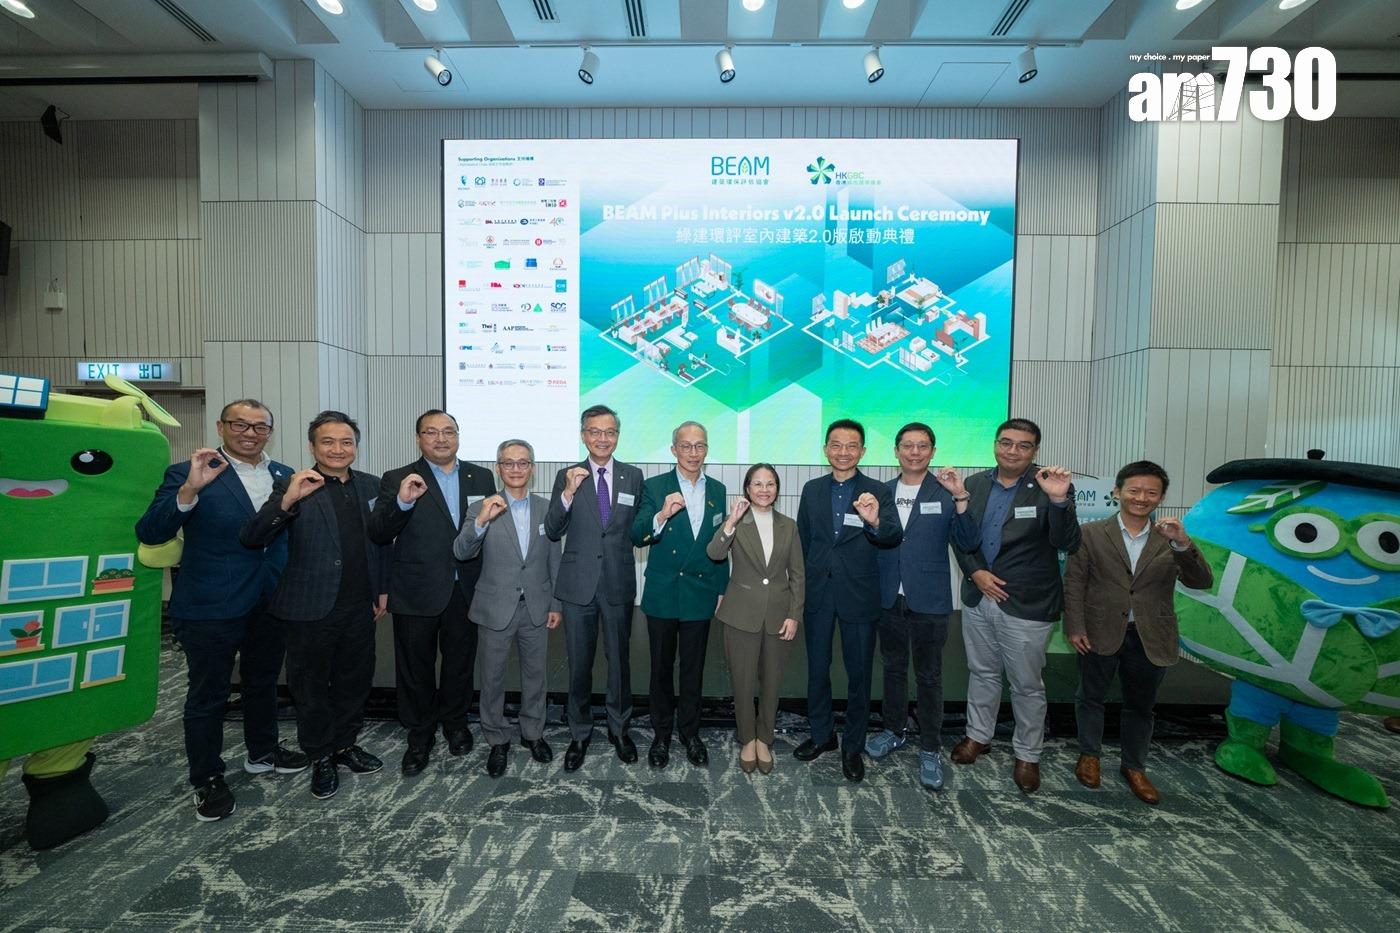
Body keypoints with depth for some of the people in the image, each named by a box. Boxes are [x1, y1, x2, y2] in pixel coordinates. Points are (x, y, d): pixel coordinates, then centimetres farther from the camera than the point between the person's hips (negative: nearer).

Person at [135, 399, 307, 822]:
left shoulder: (285, 475, 3)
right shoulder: (187, 473, -10)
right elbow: (149, 534, -19)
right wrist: (189, 489, -31)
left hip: (271, 603, 5)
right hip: (211, 607, -4)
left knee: (263, 684, 21)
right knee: (207, 695, 11)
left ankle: (262, 752, 41)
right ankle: (207, 780, 29)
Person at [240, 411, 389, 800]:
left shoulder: (371, 485, 5)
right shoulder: (291, 486, -8)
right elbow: (251, 538, -17)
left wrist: (382, 590, 10)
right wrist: (288, 499, -31)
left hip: (359, 606, 4)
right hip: (311, 607, -3)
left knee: (354, 680, 17)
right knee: (311, 684, 13)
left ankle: (345, 744, 38)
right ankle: (321, 757, 33)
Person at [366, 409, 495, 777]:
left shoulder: (481, 476, 3)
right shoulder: (397, 480, -4)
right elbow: (378, 535, -10)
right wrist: (401, 503, -28)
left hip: (465, 591, 2)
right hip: (417, 592, -2)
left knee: (460, 663, 18)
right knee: (416, 669, 13)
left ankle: (455, 722, 41)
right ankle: (419, 736, 35)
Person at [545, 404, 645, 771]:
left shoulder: (633, 476, 0)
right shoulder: (567, 476, -1)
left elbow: (638, 530, 7)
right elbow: (552, 531, -8)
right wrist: (568, 493, -20)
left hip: (619, 584, 1)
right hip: (578, 585, 0)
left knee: (620, 661, 15)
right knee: (579, 664, 13)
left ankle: (619, 729, 37)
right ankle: (579, 734, 34)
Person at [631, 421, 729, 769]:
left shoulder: (718, 490, 4)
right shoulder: (654, 487, -5)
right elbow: (637, 537, -15)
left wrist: (722, 590, 8)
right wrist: (662, 515, -33)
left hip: (701, 596, 2)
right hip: (662, 595, -2)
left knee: (694, 669, 15)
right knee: (662, 669, 13)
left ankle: (690, 733, 34)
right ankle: (661, 735, 32)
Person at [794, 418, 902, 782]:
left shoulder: (878, 492, -7)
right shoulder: (812, 489, 3)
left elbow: (894, 537, -21)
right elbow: (802, 541, 7)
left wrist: (875, 521, -43)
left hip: (859, 595, -2)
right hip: (818, 593, 3)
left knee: (859, 673, 11)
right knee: (817, 669, 16)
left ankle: (853, 746, 31)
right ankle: (821, 734, 37)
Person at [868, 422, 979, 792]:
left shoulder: (945, 492, -6)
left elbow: (968, 542, -14)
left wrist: (961, 498, -23)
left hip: (929, 601, -3)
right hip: (890, 599, 3)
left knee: (929, 676, 9)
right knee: (893, 668, 18)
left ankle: (930, 749, 25)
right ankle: (893, 731, 37)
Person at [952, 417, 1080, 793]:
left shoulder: (1048, 486, -12)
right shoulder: (975, 484, 0)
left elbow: (1067, 543, -20)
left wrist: (1059, 500, -35)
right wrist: (975, 572, -6)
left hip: (1026, 606, -3)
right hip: (978, 597, 4)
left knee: (1027, 685, 12)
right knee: (982, 673, 20)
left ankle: (1027, 755, 33)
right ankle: (978, 735, 40)